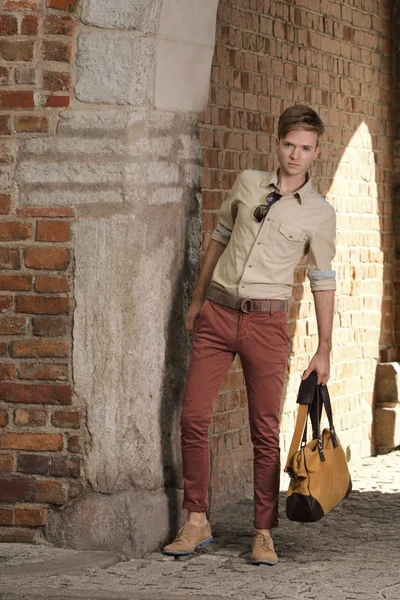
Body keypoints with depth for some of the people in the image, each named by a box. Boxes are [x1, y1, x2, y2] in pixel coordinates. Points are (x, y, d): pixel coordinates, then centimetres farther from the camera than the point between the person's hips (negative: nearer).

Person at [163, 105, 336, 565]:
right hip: (217, 312, 3)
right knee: (193, 416, -2)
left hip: (266, 321, -2)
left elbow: (322, 282, 5)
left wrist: (324, 351, 4)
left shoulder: (320, 214, 0)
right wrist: (197, 300, 19)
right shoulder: (247, 183, 7)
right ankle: (196, 523, 7)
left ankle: (264, 532, 7)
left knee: (265, 430, -1)